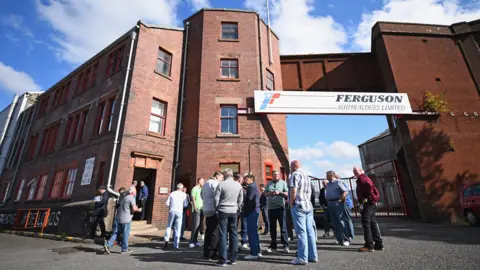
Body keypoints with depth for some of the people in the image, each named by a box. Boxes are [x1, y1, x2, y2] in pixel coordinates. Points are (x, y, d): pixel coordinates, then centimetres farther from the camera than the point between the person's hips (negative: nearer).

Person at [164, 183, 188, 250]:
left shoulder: (172, 193, 9)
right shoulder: (183, 194, 4)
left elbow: (167, 203, 6)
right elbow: (185, 204, -1)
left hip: (172, 211, 1)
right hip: (179, 211, -1)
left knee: (169, 226, 16)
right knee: (178, 229, 5)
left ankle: (166, 240, 1)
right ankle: (175, 245, 7)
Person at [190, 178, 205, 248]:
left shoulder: (201, 189, 18)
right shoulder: (195, 188, -3)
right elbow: (193, 199, -10)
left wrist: (203, 207, 12)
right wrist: (195, 208, -17)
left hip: (201, 209, 7)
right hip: (197, 209, -7)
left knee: (199, 225, 7)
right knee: (196, 225, -11)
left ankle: (195, 240, 15)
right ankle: (191, 241, -5)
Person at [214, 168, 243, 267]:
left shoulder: (221, 184, -10)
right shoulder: (238, 185, 2)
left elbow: (216, 198, -8)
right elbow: (241, 199, 7)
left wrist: (217, 208, 8)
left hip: (223, 211, -3)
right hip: (233, 212, 4)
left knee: (222, 235, 1)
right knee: (233, 234, 10)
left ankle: (223, 260, 3)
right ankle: (233, 258, 17)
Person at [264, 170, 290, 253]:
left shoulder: (283, 183, 5)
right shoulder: (269, 184, 14)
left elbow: (287, 194, -1)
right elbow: (265, 194, 9)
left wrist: (279, 192, -15)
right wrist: (270, 193, -10)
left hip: (280, 207, -3)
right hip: (271, 208, 3)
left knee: (283, 227, -3)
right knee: (272, 228, 10)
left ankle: (286, 246, 5)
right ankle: (273, 246, 21)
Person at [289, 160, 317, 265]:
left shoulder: (295, 174, -8)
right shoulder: (306, 175, 18)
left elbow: (294, 191, -16)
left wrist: (291, 203, -7)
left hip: (299, 206, -8)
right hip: (308, 206, 8)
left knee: (301, 232, -5)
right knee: (310, 231, 10)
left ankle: (302, 258, -1)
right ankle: (313, 256, 16)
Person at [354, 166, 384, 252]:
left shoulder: (362, 177, -5)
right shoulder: (363, 179, 24)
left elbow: (369, 186, -24)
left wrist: (366, 197, -18)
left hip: (368, 202, -10)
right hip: (371, 202, 10)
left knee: (365, 222, -11)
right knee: (372, 222, 12)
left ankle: (369, 245, -11)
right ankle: (379, 244, 15)